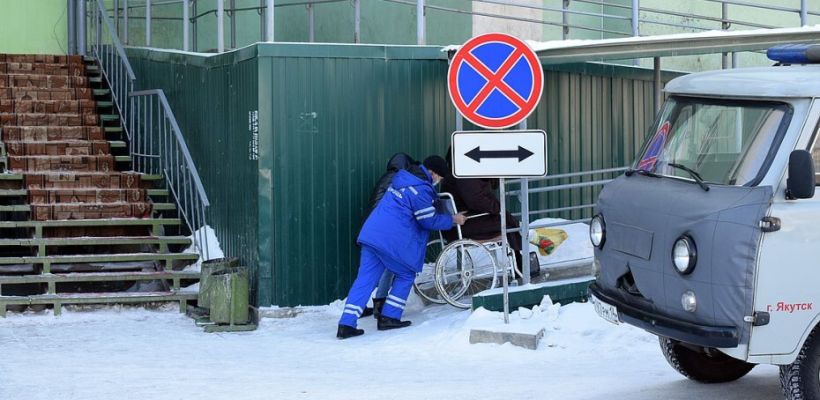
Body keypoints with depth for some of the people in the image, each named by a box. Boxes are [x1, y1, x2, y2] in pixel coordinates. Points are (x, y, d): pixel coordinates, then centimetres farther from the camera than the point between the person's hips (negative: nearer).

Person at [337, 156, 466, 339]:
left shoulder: (401, 179, 19)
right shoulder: (421, 190, -10)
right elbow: (430, 221, -4)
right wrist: (452, 220, 11)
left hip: (370, 233, 8)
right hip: (392, 240, -8)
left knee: (365, 279, 4)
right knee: (406, 275, 14)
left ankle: (346, 324, -4)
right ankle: (389, 317, 11)